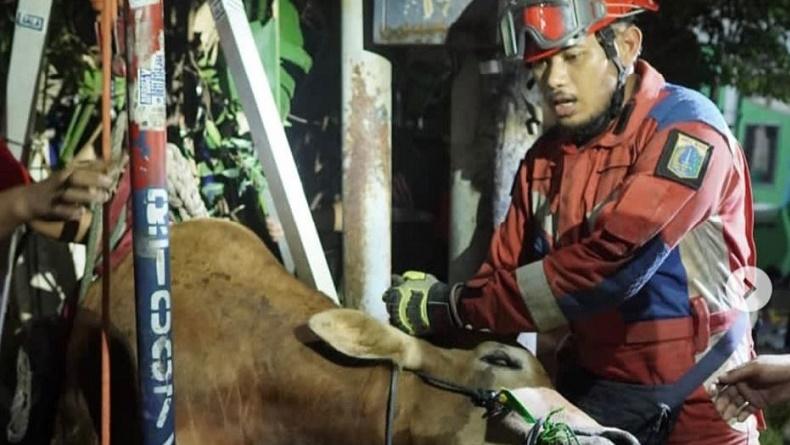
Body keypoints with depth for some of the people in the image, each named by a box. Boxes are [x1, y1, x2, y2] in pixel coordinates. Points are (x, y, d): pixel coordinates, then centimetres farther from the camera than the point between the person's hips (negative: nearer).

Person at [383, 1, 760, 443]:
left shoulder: (686, 132, -18)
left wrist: (456, 306, -25)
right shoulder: (544, 159, 3)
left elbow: (608, 264, -28)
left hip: (693, 400, -5)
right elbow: (505, 270, 3)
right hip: (589, 386, 5)